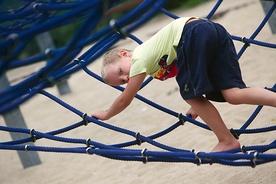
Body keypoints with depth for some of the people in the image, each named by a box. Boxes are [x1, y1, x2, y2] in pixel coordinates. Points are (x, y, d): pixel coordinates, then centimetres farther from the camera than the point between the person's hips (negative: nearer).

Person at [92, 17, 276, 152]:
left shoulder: (139, 59, 8)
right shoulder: (149, 51, 32)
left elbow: (124, 100, 18)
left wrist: (105, 115, 32)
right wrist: (197, 105, 47)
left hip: (195, 34, -8)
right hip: (217, 30, 8)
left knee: (192, 95, 3)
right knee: (233, 94, -2)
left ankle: (227, 141, 6)